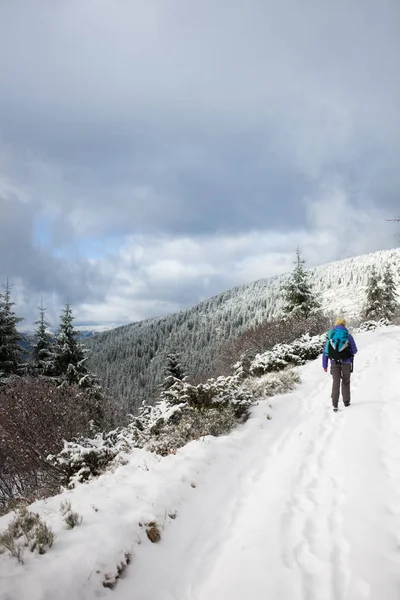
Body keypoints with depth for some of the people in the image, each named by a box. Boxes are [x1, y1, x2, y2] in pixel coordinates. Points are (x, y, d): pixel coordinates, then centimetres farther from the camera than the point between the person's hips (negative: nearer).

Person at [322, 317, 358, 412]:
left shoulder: (330, 335, 4)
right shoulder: (348, 335, -1)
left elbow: (325, 352, 3)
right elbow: (354, 351, 2)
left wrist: (324, 365, 8)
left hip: (334, 363, 1)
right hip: (346, 362, -1)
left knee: (336, 383, 3)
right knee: (346, 382, 14)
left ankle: (335, 404, -8)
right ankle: (346, 402, 20)